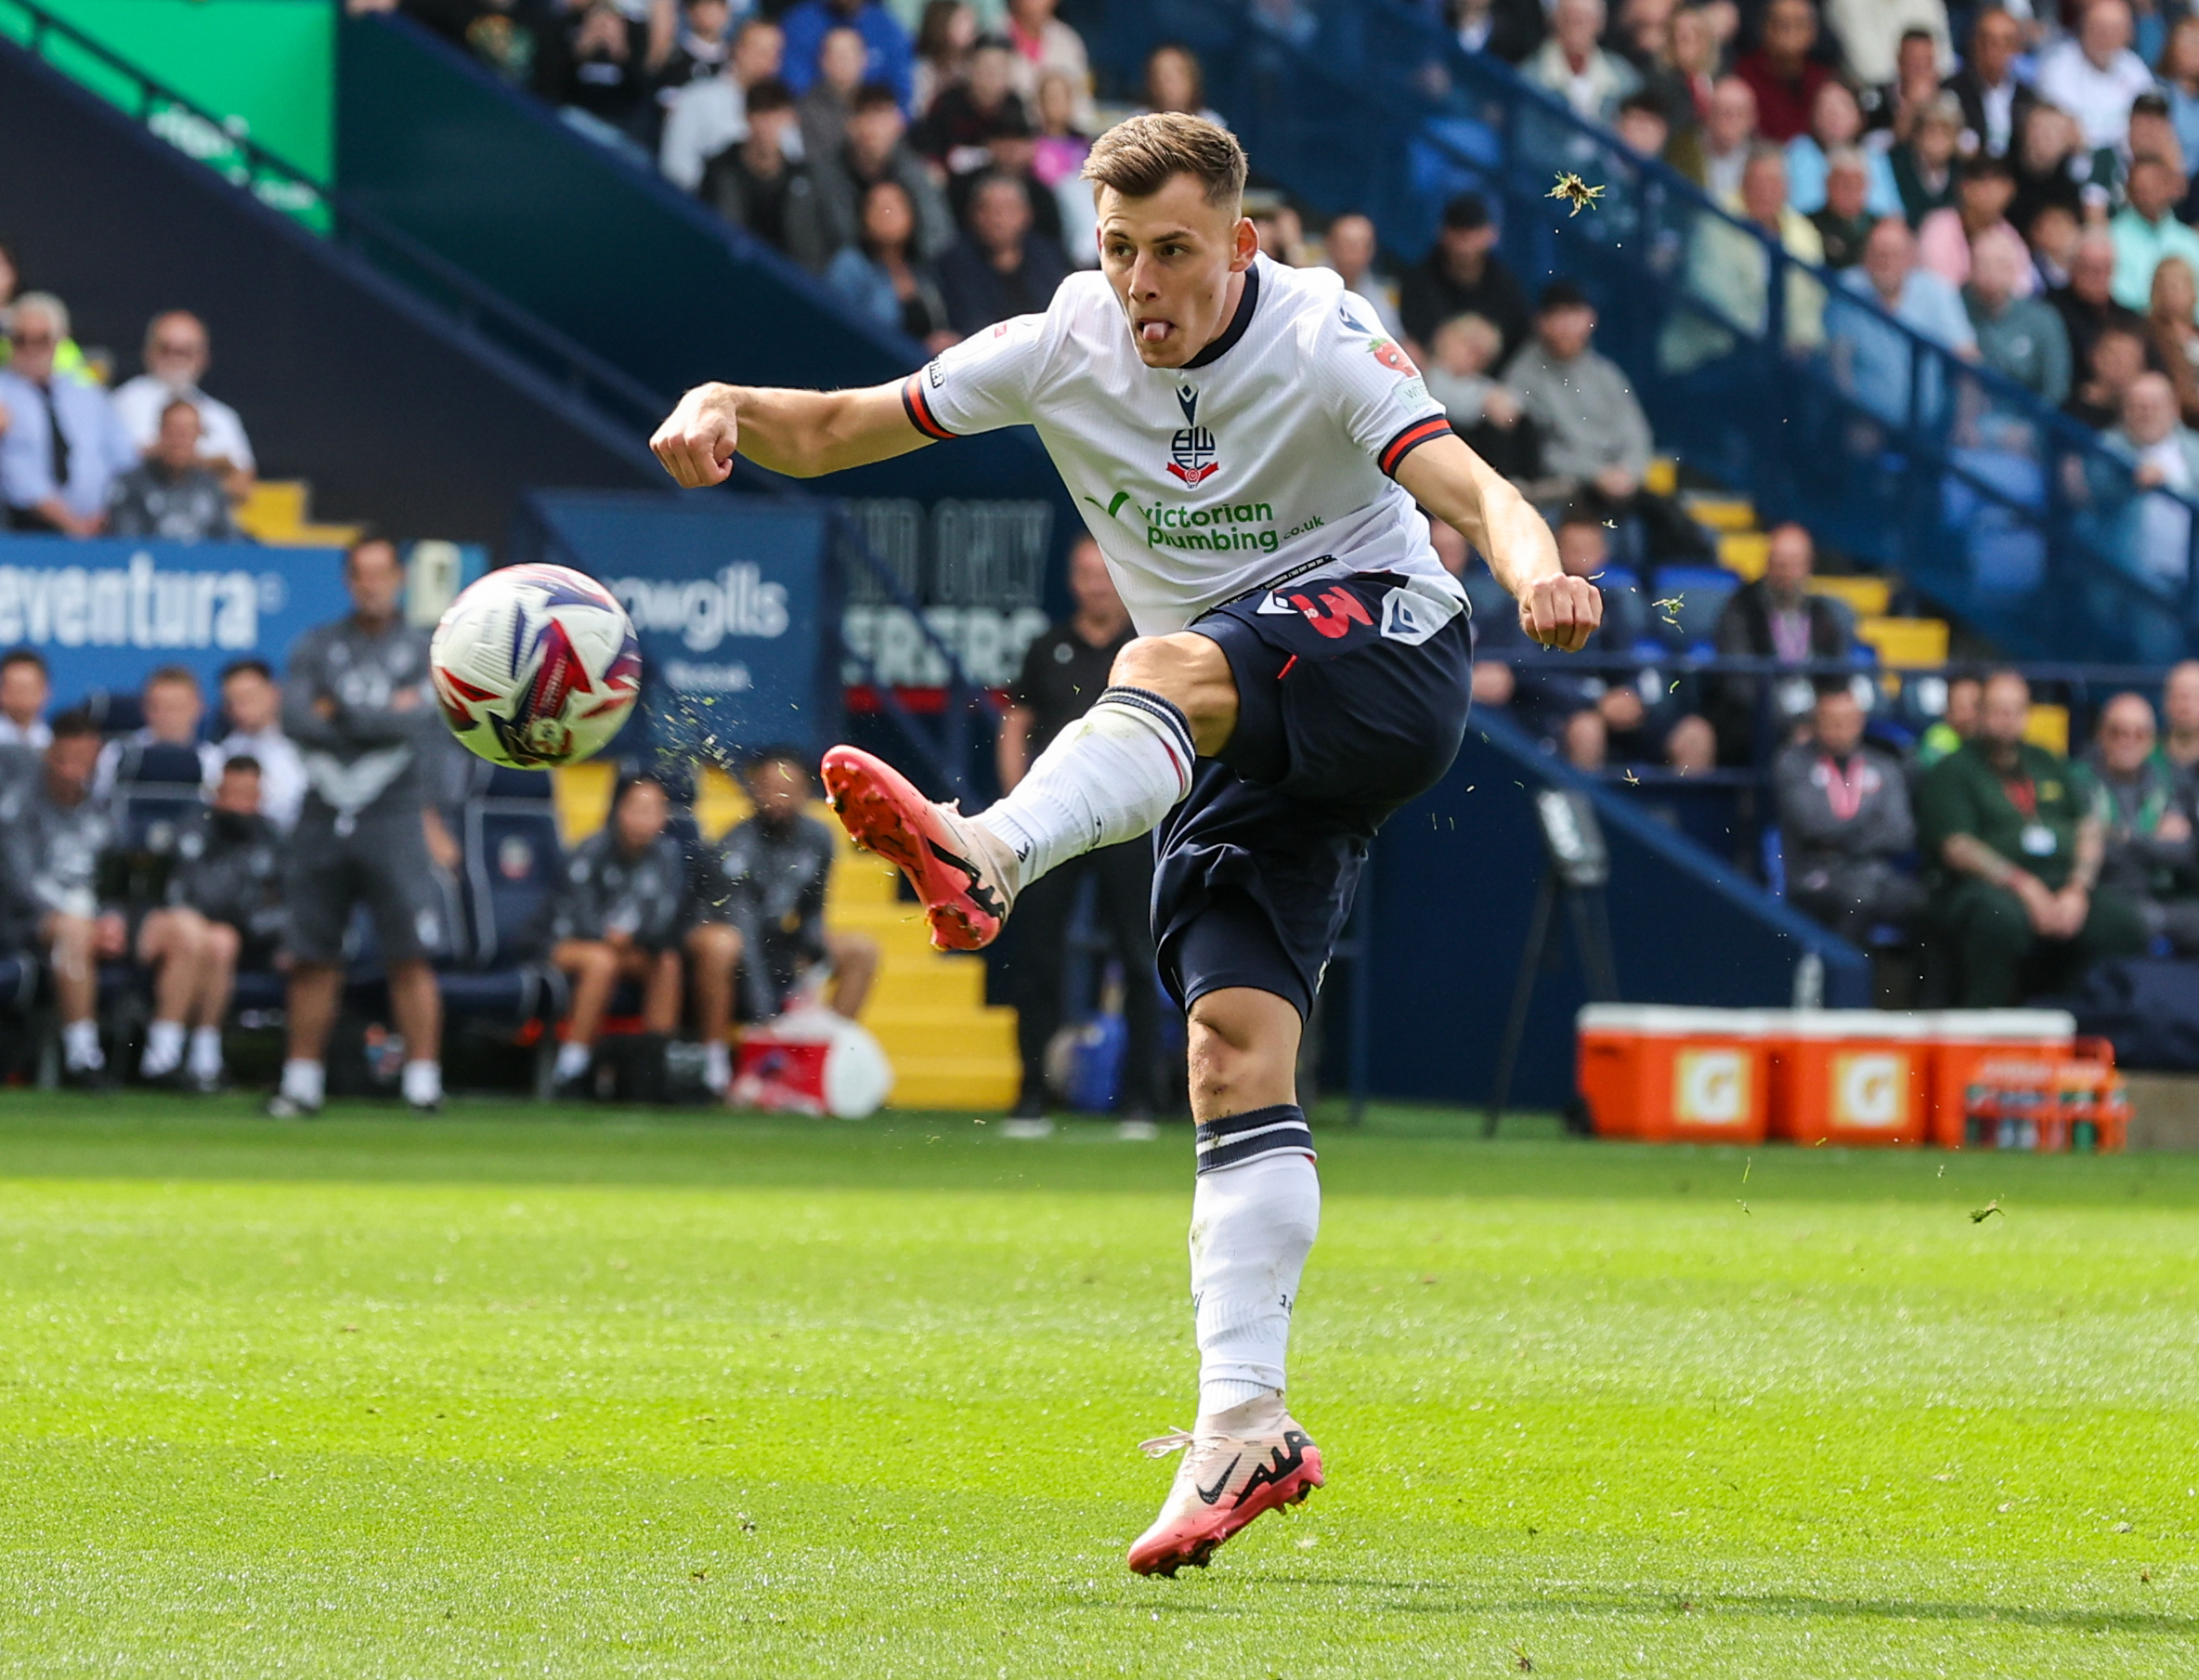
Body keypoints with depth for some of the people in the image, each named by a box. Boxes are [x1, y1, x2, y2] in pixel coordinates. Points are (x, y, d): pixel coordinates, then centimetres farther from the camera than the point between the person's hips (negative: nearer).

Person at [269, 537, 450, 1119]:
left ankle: (423, 1081, -9)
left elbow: (421, 725, -11)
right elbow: (296, 721, -4)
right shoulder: (317, 647, 11)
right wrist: (383, 716, -8)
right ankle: (301, 1084, 12)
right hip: (323, 819, 3)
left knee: (411, 957, -10)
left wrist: (339, 712, -5)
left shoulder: (424, 651, 5)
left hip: (393, 820, -2)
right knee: (311, 957, 4)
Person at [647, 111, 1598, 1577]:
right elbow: (837, 431, 5)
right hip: (1235, 744, 5)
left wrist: (1535, 570, -49)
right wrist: (727, 406, -17)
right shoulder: (1066, 348, 0)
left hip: (1383, 650, -5)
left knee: (1167, 666, -37)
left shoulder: (1317, 343, -13)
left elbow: (1467, 483, -27)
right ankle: (1246, 1427, -15)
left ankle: (986, 855, -62)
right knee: (1234, 1047, -10)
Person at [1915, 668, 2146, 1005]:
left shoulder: (2049, 765, 24)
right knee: (2001, 918, -40)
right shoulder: (1952, 772, 9)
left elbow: (2090, 830, 16)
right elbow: (1956, 848, -5)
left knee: (2122, 923, -25)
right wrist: (2025, 887, -16)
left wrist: (2077, 891, -5)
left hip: (2064, 885, 4)